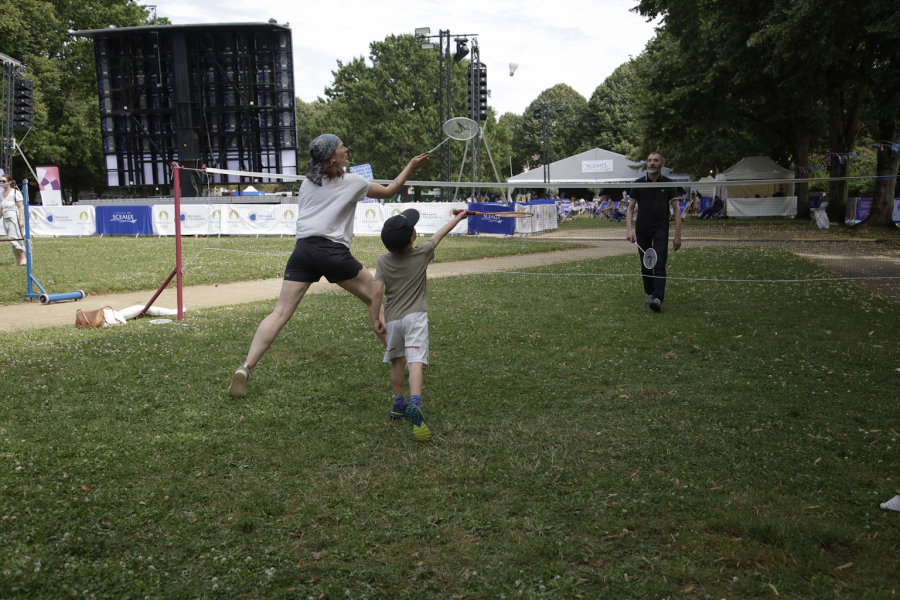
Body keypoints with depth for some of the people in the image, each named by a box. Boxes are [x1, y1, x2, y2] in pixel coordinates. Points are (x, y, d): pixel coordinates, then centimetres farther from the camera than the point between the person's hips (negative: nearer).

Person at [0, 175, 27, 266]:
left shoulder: (15, 192, -8)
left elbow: (21, 207, -12)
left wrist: (21, 220, -19)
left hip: (15, 218, -8)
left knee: (13, 238, -16)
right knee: (12, 241, 6)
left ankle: (23, 257, -5)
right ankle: (18, 261, 9)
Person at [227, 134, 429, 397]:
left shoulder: (307, 182, 17)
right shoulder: (353, 182, 6)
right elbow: (390, 190, 20)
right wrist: (411, 166, 30)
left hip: (303, 248, 4)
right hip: (333, 251, -4)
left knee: (281, 313, 1)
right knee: (374, 298, 16)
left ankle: (246, 367, -12)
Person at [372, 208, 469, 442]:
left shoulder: (383, 261, -2)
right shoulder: (422, 253, -3)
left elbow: (377, 291, -8)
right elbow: (440, 234, 12)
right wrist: (457, 218, 28)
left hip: (392, 319, 3)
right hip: (415, 316, -3)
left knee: (397, 362, 18)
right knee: (415, 361, -13)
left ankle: (399, 404, 29)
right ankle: (414, 404, -32)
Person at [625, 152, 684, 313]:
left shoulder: (669, 184, 2)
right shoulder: (638, 183, 3)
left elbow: (676, 210, 2)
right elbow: (630, 208, 4)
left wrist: (678, 235, -5)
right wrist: (629, 229, -11)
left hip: (661, 229, -2)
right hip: (642, 230, 2)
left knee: (659, 264, -12)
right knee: (645, 265, 7)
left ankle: (658, 298, -18)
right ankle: (650, 293, 20)